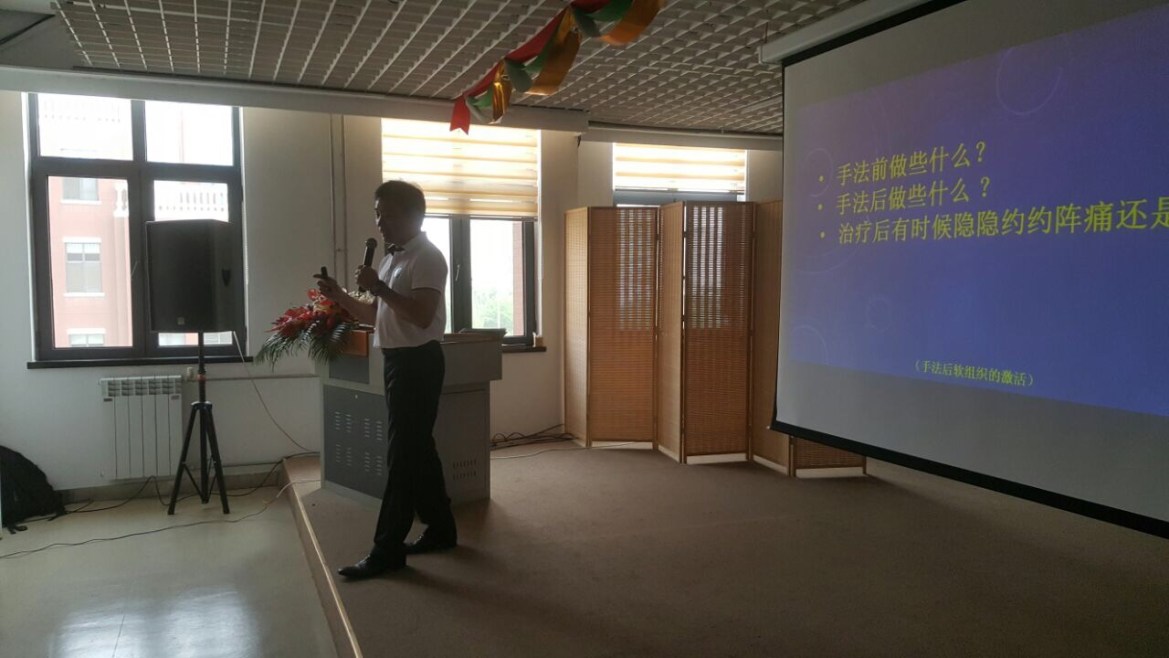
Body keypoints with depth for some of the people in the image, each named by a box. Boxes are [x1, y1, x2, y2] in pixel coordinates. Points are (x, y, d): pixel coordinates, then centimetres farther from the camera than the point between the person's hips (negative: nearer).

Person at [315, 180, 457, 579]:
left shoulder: (427, 258, -13)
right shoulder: (392, 259, 16)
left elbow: (422, 315, -24)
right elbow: (377, 316, 20)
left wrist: (378, 287, -23)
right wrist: (339, 296, 7)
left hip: (418, 363, -10)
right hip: (398, 361, 10)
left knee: (403, 455, -6)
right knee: (417, 449, 14)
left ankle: (387, 550, -1)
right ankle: (441, 529, 25)